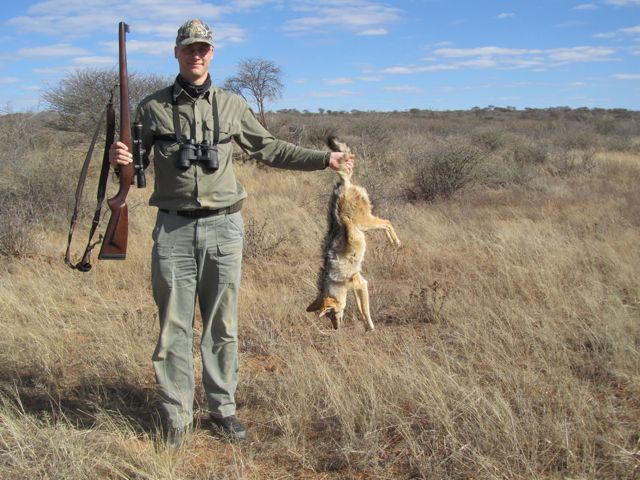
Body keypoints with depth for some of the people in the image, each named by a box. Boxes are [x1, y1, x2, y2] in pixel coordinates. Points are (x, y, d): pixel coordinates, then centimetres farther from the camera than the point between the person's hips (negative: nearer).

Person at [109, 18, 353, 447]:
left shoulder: (233, 106, 8)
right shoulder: (152, 107, 5)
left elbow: (269, 149, 16)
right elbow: (136, 163, 10)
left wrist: (325, 159, 12)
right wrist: (120, 159, -14)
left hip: (223, 227, 1)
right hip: (173, 229, -1)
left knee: (223, 326, 8)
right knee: (174, 327, 4)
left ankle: (223, 408, 22)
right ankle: (177, 416, 16)